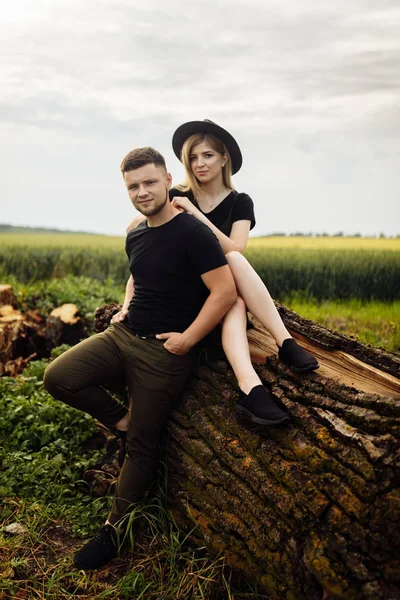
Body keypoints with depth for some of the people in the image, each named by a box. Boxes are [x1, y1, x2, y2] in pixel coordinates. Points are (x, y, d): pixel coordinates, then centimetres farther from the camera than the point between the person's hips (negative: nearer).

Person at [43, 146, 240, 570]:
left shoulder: (192, 233, -14)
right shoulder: (135, 237, 10)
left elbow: (225, 292, -19)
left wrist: (187, 339, -18)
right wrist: (124, 311, 13)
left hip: (164, 350, -7)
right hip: (124, 334, 7)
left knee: (141, 446, 2)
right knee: (58, 378, -13)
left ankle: (114, 529, 19)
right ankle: (121, 419, 11)